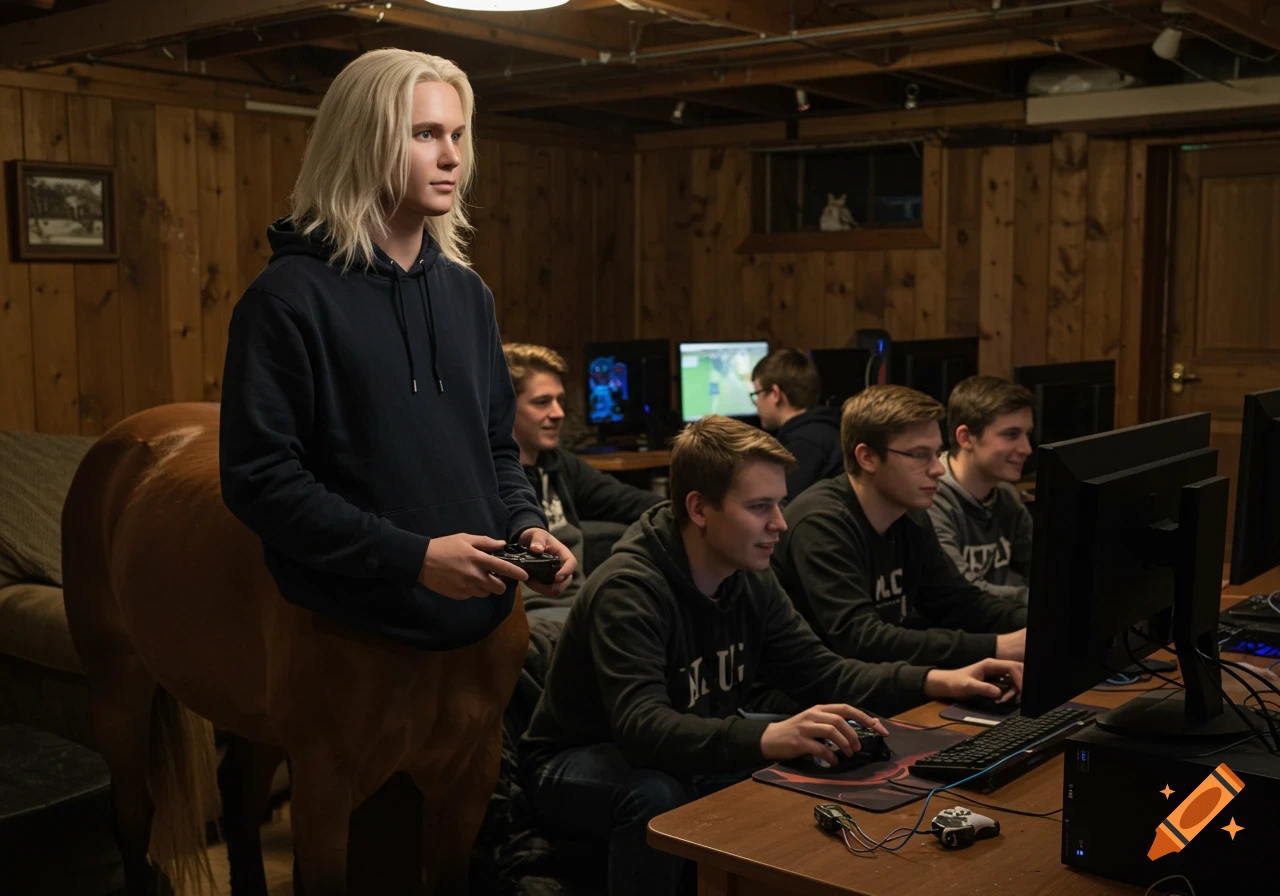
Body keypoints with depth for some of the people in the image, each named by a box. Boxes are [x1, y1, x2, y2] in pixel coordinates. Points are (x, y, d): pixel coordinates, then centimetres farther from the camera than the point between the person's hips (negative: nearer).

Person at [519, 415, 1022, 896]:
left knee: (807, 781, -13)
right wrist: (767, 738, -56)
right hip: (580, 763, -6)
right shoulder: (628, 591, -29)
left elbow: (821, 674, -1)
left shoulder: (750, 578, -4)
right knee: (657, 795, -38)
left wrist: (936, 681, -15)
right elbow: (642, 728, -41)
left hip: (692, 758, 7)